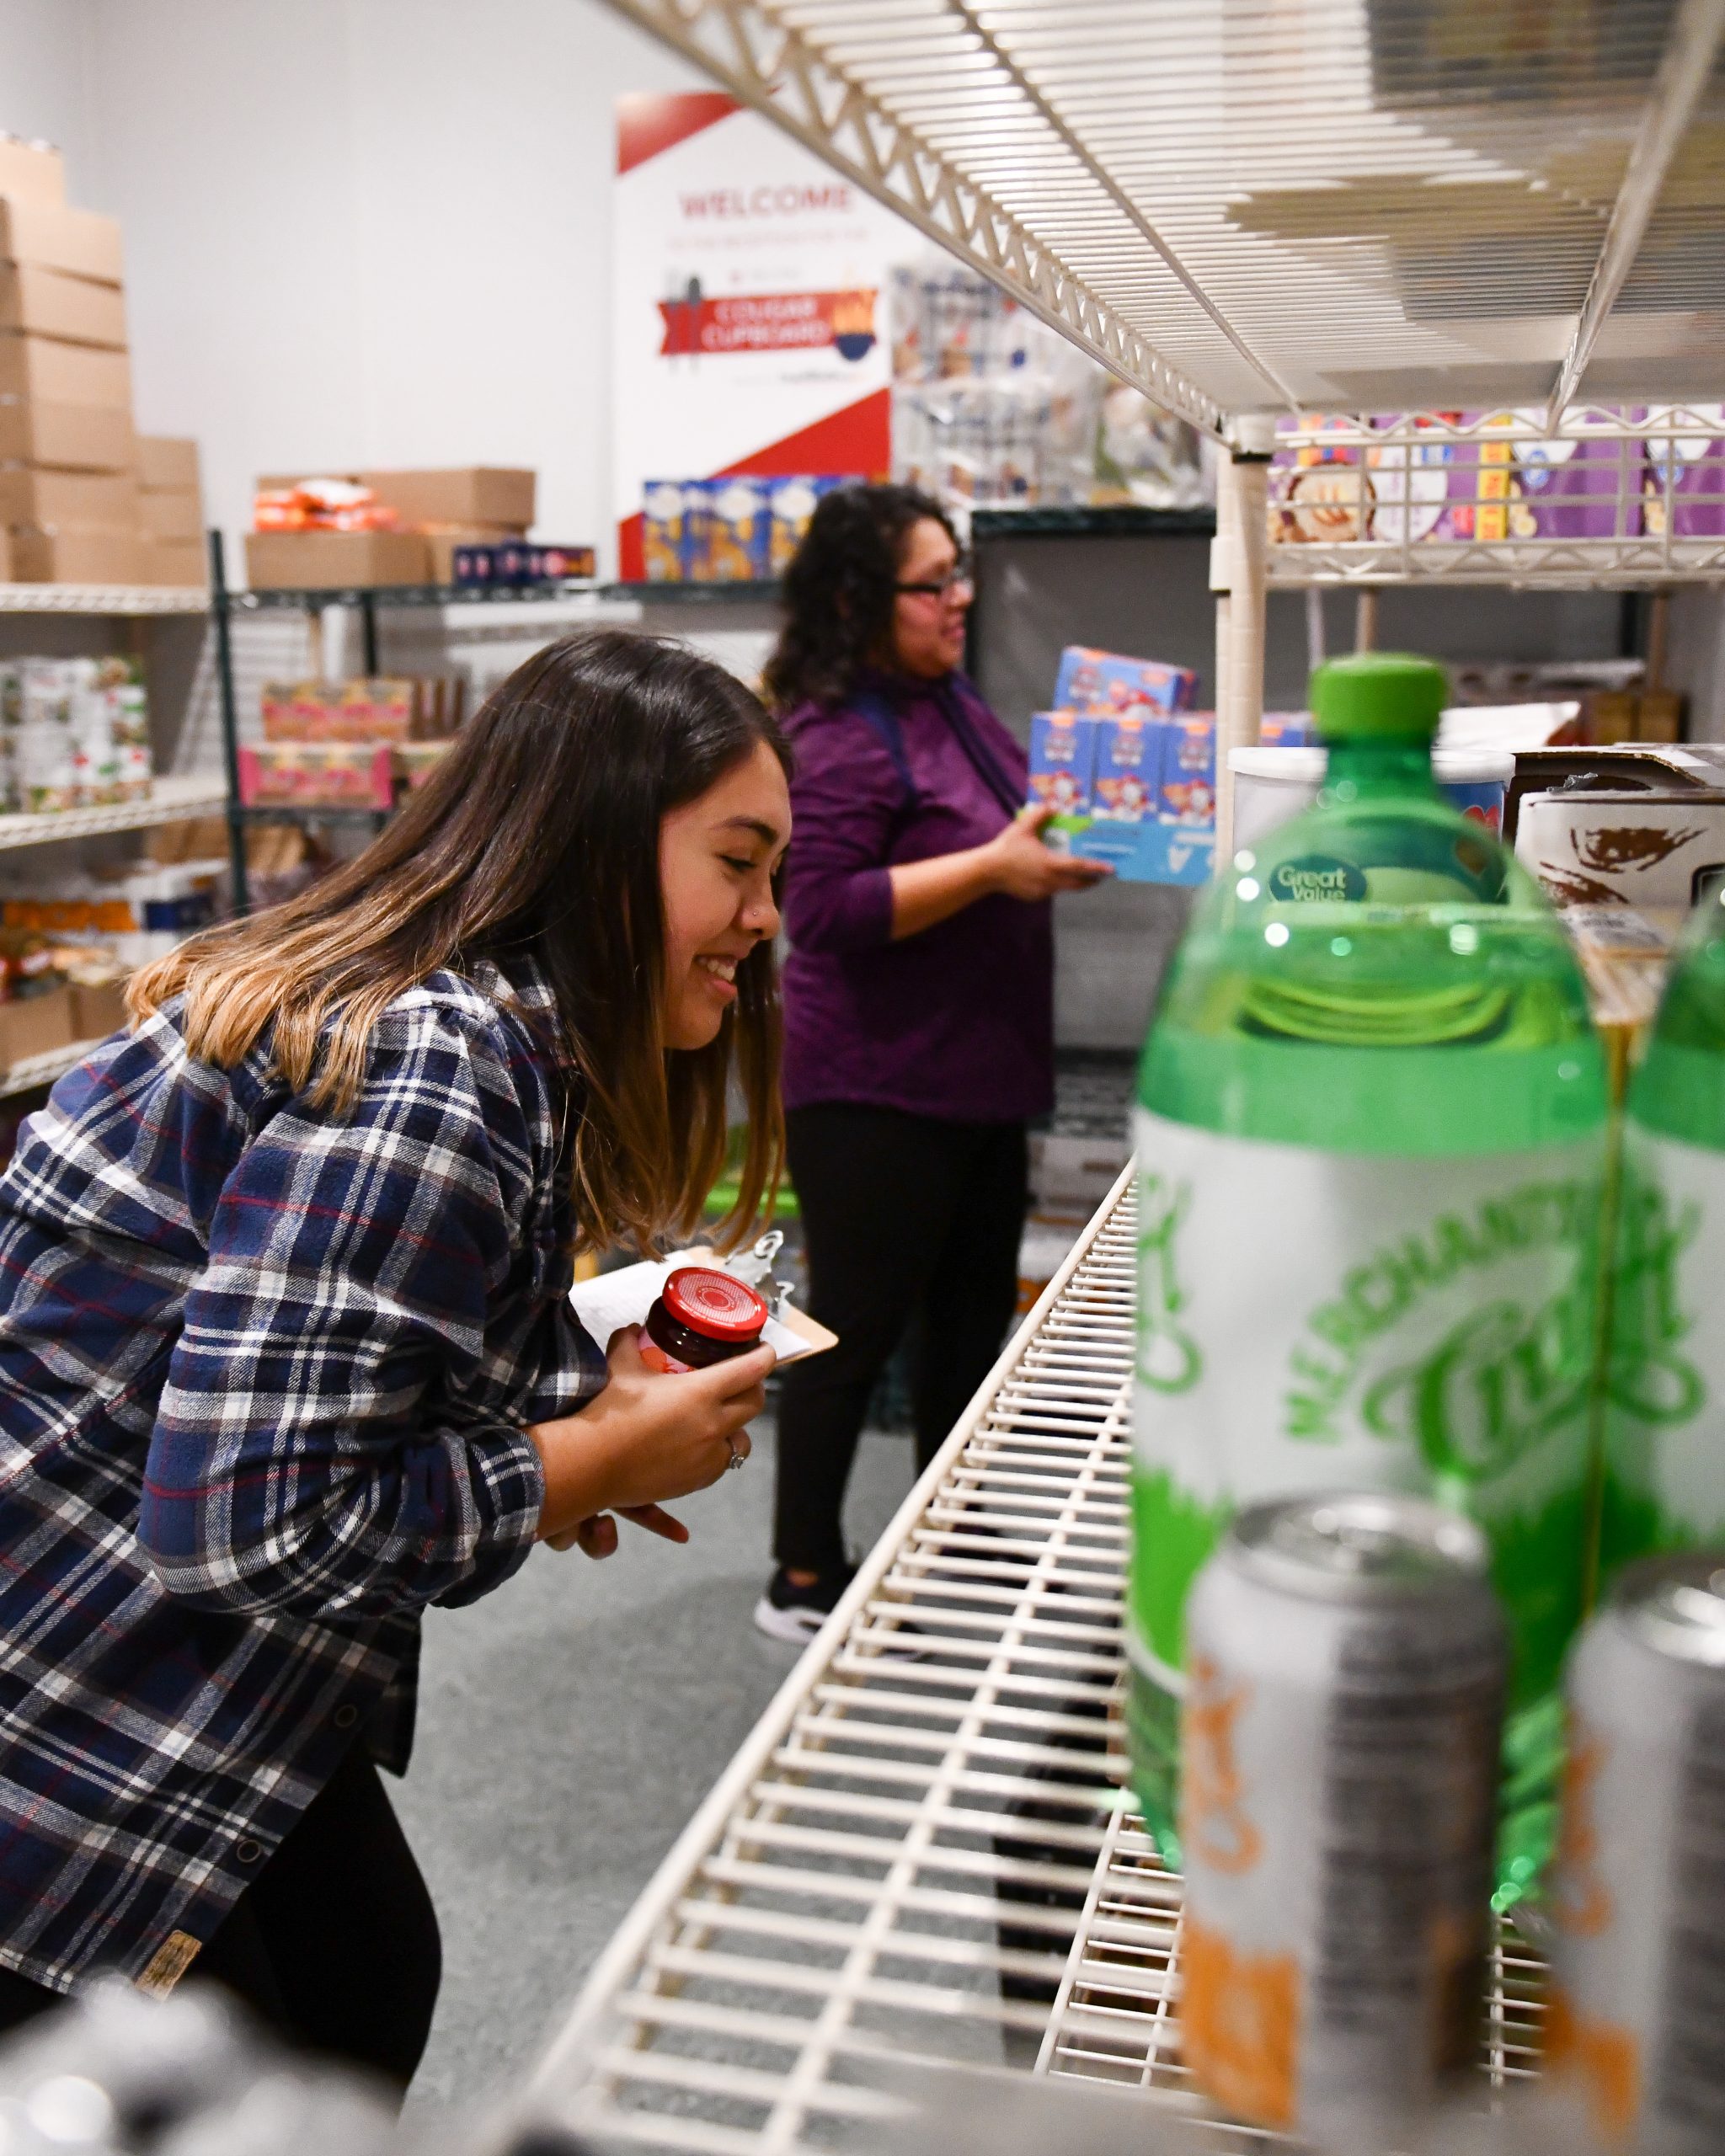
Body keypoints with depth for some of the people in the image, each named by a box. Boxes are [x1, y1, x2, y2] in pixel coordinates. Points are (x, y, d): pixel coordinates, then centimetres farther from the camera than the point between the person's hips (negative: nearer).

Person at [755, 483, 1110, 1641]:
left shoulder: (953, 700, 11)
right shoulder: (838, 736, -18)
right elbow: (825, 907, -25)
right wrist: (996, 866, -26)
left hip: (979, 1078, 10)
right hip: (877, 1091, -10)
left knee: (972, 1317, 19)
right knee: (854, 1330, 2)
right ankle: (805, 1580, 17)